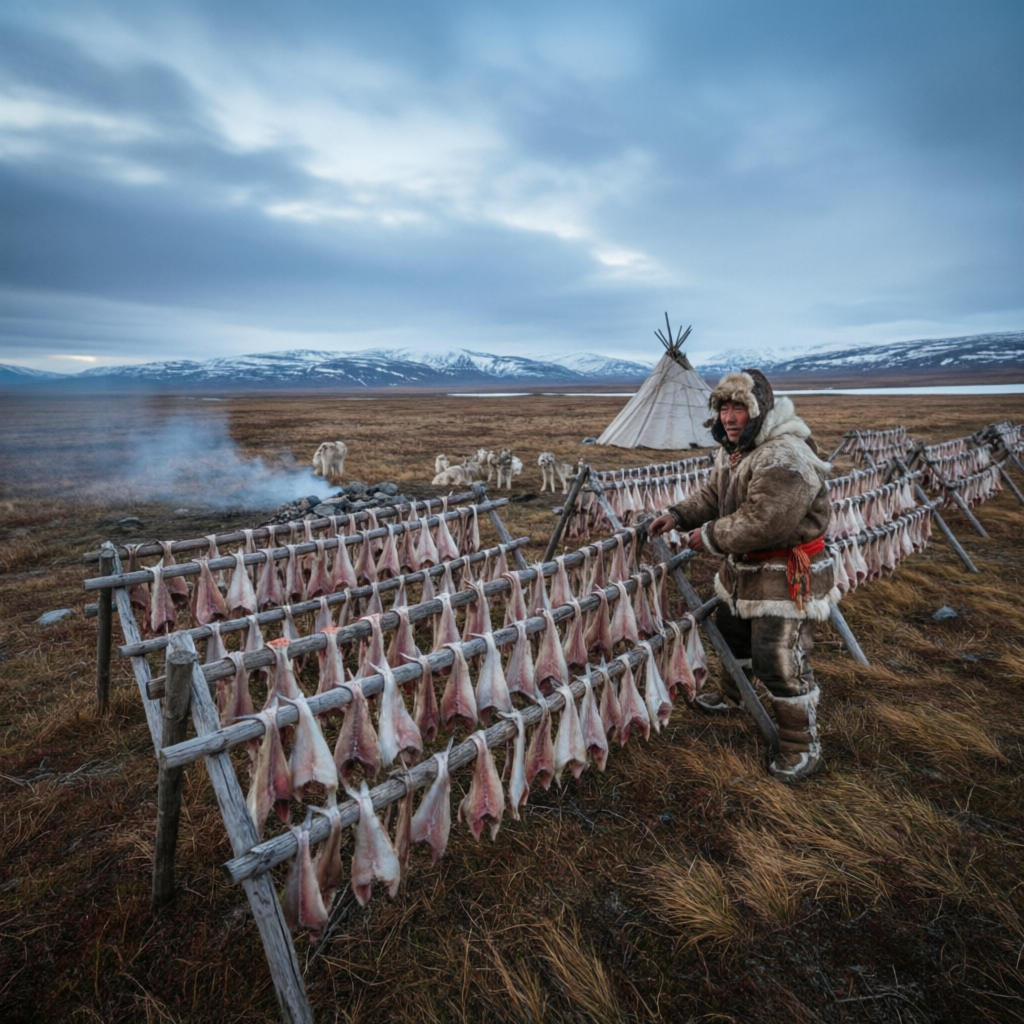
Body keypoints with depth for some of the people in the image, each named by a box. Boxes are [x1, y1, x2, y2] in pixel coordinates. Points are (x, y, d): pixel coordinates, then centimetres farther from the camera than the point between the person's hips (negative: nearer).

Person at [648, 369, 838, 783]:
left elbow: (761, 523, -33)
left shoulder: (785, 457, -29)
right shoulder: (733, 449, 4)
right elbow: (712, 494, 14)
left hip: (786, 575, -10)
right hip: (743, 567, 10)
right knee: (731, 633, 26)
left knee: (780, 661, -6)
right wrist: (679, 515, -3)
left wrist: (710, 537, -21)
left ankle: (803, 748, 15)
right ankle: (731, 696, 53)